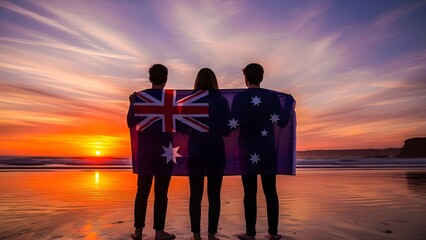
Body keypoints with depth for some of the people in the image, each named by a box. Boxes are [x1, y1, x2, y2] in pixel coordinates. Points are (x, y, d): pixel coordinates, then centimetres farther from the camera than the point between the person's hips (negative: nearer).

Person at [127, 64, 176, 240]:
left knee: (142, 191, 11)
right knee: (161, 193, 2)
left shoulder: (139, 97, 0)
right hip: (164, 152, -2)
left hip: (145, 151, 3)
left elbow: (131, 123, 4)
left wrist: (132, 104, 16)